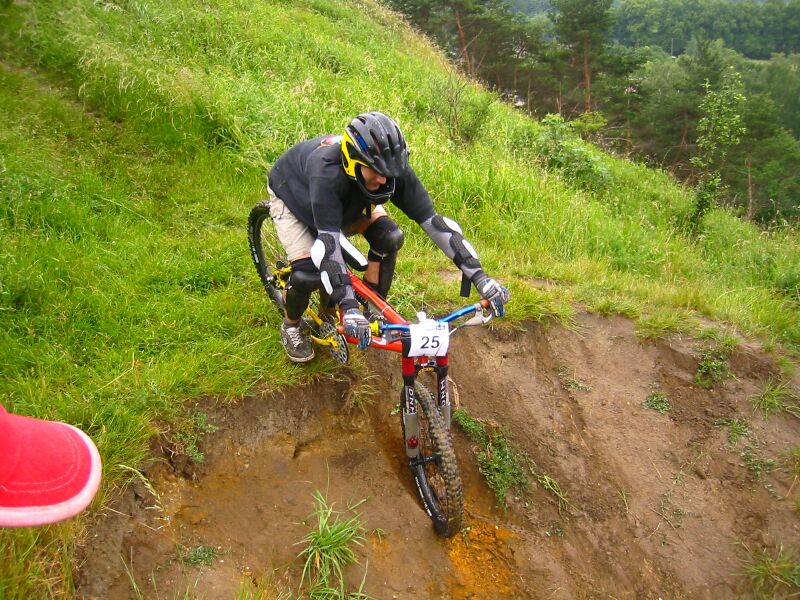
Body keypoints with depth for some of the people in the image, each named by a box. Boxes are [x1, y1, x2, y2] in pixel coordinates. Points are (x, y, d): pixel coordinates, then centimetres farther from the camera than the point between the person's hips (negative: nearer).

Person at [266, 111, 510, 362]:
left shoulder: (392, 170, -31)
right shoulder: (327, 173, -45)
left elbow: (433, 221, -33)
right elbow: (329, 242, -48)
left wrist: (480, 278, -38)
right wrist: (348, 307, -54)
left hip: (347, 199, 5)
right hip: (291, 195, -4)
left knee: (389, 237, -18)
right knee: (307, 274, -22)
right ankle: (290, 327, 10)